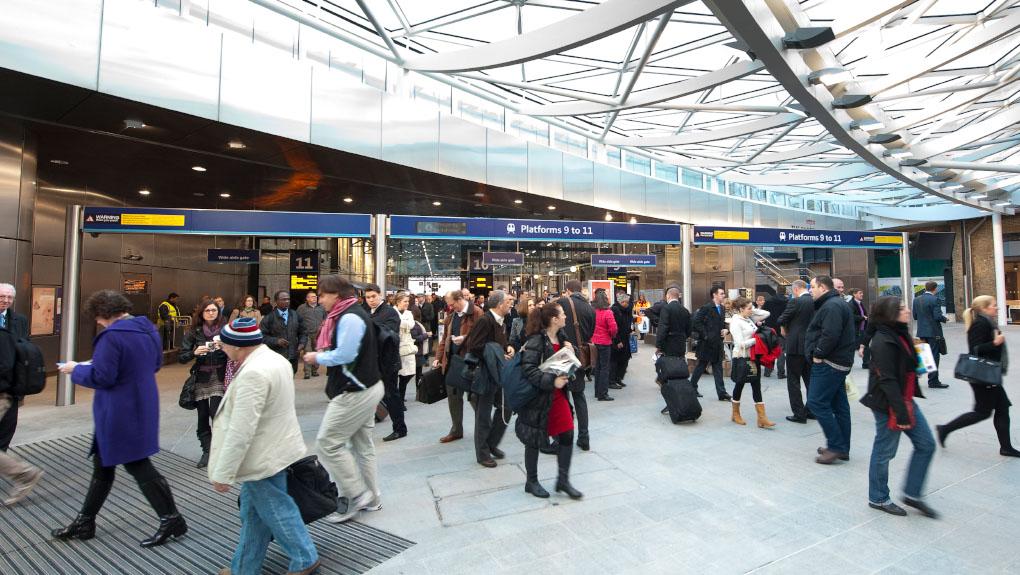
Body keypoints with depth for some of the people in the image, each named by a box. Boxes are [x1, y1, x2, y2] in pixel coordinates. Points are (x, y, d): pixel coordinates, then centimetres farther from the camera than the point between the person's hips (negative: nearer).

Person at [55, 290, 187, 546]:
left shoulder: (111, 336, -22)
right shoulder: (148, 329, 5)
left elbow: (100, 377, -21)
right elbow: (156, 363, 14)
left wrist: (75, 370, -4)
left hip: (120, 413, -9)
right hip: (142, 407, 9)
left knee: (137, 465, 2)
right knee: (104, 463, 22)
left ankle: (172, 519, 11)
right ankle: (85, 522, 37)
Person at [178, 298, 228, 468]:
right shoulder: (194, 332, 0)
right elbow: (181, 357, -1)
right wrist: (195, 352, -19)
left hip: (219, 378, -2)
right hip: (201, 379, 2)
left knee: (216, 414, -12)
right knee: (202, 417, 7)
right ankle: (207, 452, 20)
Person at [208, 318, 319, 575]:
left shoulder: (253, 373, -27)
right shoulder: (275, 358, 5)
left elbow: (240, 431, -27)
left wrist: (223, 473, -18)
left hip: (264, 457, -9)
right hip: (274, 448, 9)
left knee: (277, 512, 9)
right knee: (253, 513, 20)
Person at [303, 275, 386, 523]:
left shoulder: (350, 317, -19)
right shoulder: (350, 314, 13)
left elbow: (344, 355, -25)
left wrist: (318, 357, -9)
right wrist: (323, 355, 5)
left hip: (356, 391, -10)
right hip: (364, 388, 10)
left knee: (327, 442, -3)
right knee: (362, 444, 15)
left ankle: (356, 496, 6)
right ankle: (371, 498, 26)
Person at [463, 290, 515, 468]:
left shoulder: (499, 321, 9)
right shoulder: (485, 320, -19)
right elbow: (474, 347, -24)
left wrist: (507, 347, 1)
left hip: (499, 373, 9)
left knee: (505, 408, 12)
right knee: (484, 415, 5)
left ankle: (492, 443, 30)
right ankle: (482, 453, 21)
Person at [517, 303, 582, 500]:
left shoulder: (561, 337, 6)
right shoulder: (536, 341, -19)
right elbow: (528, 369, -26)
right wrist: (552, 381, -30)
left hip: (558, 395, 7)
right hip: (538, 397, -7)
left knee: (567, 435, 7)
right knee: (534, 440, 8)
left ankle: (563, 480, 25)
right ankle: (531, 482, 27)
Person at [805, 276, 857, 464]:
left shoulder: (831, 306, -16)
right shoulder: (834, 303, 19)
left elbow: (830, 335, -27)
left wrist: (818, 353, -16)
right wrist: (819, 353, 13)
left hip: (829, 363, -11)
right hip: (839, 362, 11)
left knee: (817, 402, -8)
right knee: (839, 404, 13)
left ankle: (836, 446, -3)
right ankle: (842, 448, 21)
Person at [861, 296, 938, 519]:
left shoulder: (900, 335, 8)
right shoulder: (883, 342, -21)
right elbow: (887, 381, -23)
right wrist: (901, 415, -22)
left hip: (905, 399, 9)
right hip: (888, 404, -9)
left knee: (926, 444, 13)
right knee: (884, 452, 4)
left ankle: (912, 494, 26)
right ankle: (878, 499, 21)